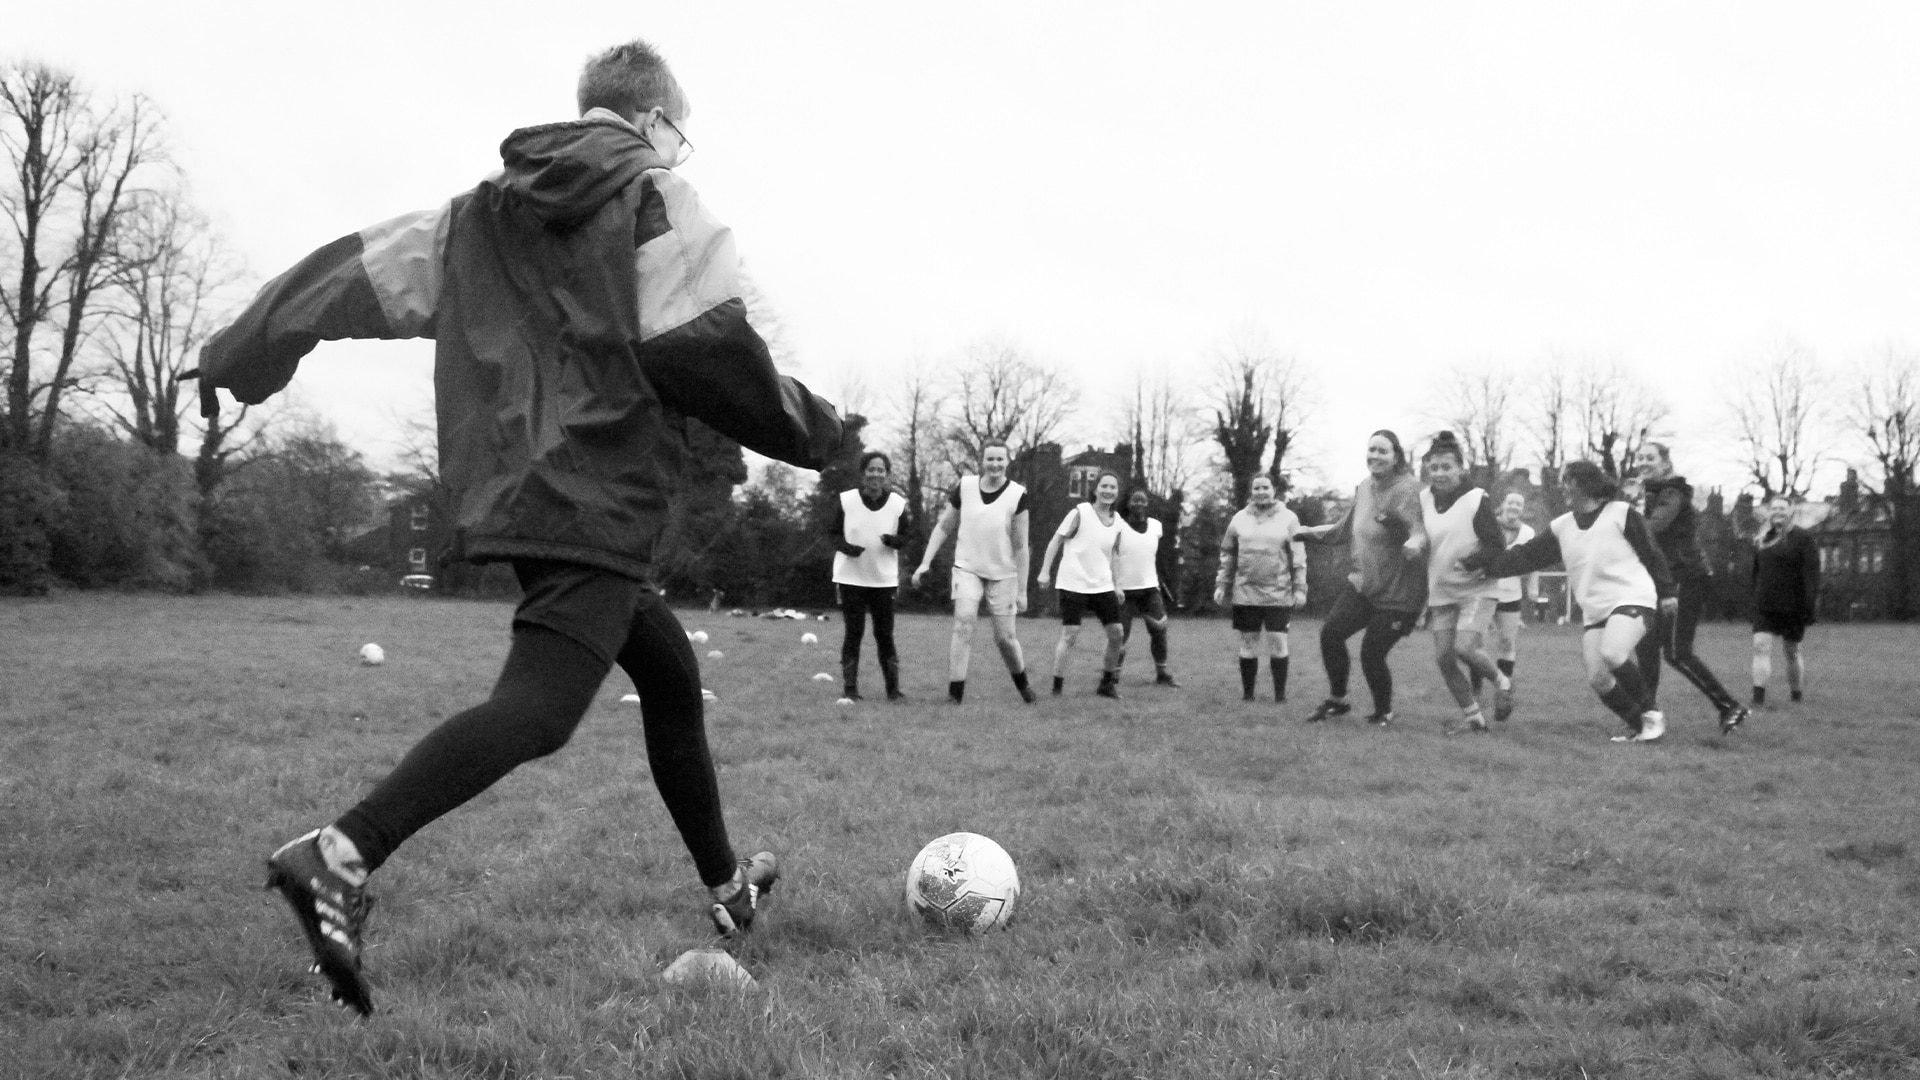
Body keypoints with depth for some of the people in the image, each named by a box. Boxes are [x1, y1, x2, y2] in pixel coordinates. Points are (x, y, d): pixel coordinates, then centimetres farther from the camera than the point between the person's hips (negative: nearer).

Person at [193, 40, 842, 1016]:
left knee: (670, 671, 21)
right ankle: (341, 858, -33)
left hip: (512, 492, 9)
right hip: (599, 499, -9)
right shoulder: (654, 199, -2)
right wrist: (812, 431, 1)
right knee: (538, 707, -17)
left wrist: (233, 357, 23)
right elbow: (705, 348, -12)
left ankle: (726, 887, 31)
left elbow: (359, 272, 16)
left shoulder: (479, 213, 18)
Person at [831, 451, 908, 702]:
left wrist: (894, 540, -18)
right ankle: (851, 688, 9)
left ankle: (893, 688, 12)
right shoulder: (845, 500, -5)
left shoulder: (898, 504, -2)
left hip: (884, 579, 1)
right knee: (854, 633, 1)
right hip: (851, 577, -1)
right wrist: (846, 547, -19)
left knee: (885, 634, 3)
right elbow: (833, 533, 2)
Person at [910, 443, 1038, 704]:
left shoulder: (1017, 495, -10)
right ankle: (955, 692, -16)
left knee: (1004, 637, 3)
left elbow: (1021, 547, -7)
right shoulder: (964, 487, -4)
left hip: (1003, 574, -1)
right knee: (963, 624, -18)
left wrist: (1022, 590, -8)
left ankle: (1022, 684, 31)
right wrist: (925, 562, -2)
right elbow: (943, 528, 7)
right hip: (967, 568, 1)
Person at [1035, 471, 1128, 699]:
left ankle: (1107, 683, 19)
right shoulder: (1080, 513, -9)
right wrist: (1045, 571, -12)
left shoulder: (1117, 520, 7)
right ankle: (1057, 687, -5)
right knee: (1070, 634, -11)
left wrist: (1116, 585, 16)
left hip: (1103, 586, 6)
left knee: (1116, 632, 3)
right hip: (1074, 584, -6)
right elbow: (1056, 540, -5)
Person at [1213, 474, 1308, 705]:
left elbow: (1298, 557, 1)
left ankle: (1280, 693, 10)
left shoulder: (1288, 518, 2)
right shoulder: (1240, 518, 7)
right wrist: (1221, 584, 6)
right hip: (1245, 593, 2)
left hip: (1278, 594, -2)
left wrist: (1300, 588, -5)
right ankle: (1247, 693, 16)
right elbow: (1227, 555, 11)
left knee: (1277, 644, -2)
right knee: (1248, 644, 7)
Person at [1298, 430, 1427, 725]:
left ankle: (1384, 713, 19)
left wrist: (1415, 543, -49)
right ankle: (1337, 701, 15)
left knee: (1372, 653, -6)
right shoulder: (1364, 488, 6)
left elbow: (1420, 530, -27)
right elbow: (1345, 529, 21)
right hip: (1363, 583, 7)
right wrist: (1311, 533, 20)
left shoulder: (1408, 489, -16)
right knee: (1330, 633, -4)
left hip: (1398, 591, -7)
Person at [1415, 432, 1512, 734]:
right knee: (1443, 656, 0)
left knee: (1465, 647, -21)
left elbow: (1498, 547, -9)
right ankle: (1472, 717, 15)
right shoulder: (1424, 499, 2)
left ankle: (1501, 683, 10)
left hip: (1476, 589, -5)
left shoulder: (1477, 500, -13)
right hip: (1441, 592, 5)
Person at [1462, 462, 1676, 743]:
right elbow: (1526, 556, 8)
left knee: (1612, 652, -31)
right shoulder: (1561, 528, 11)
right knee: (1597, 678, -5)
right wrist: (1476, 562, 1)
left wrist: (1665, 592, 2)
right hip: (1594, 611, 6)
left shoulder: (1621, 514, -3)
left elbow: (1650, 553, 2)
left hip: (1632, 599, -6)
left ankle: (1650, 714, -12)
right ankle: (1639, 728, 14)